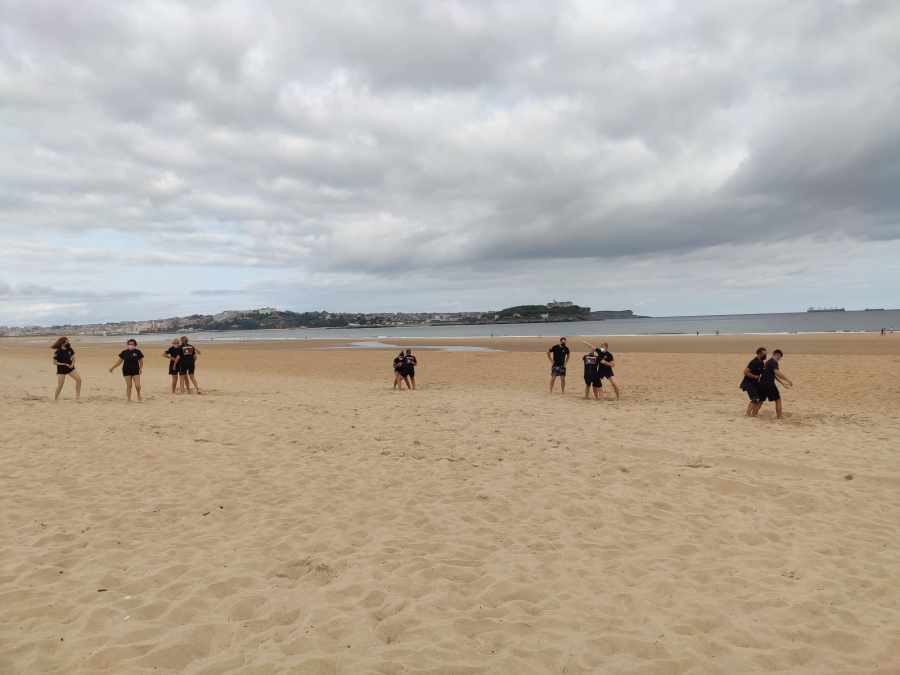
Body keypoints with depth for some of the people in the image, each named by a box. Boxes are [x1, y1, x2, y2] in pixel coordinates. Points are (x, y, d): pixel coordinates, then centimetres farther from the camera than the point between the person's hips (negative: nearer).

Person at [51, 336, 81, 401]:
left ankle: (77, 396, -4)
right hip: (61, 370, -4)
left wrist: (72, 364, -10)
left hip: (70, 368, 4)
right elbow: (54, 362, -11)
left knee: (79, 379, -11)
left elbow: (73, 358, 9)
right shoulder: (57, 352, -15)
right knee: (60, 385, -3)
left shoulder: (69, 349, -2)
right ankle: (55, 398, 17)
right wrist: (63, 364, -21)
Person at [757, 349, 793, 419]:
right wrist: (788, 380, -19)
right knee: (778, 399, 5)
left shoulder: (768, 362, 21)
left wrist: (782, 382, 27)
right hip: (769, 384, -8)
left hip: (762, 383, 8)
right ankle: (779, 416, 7)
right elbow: (777, 373, -22)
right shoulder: (773, 362, -9)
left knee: (761, 400, 18)